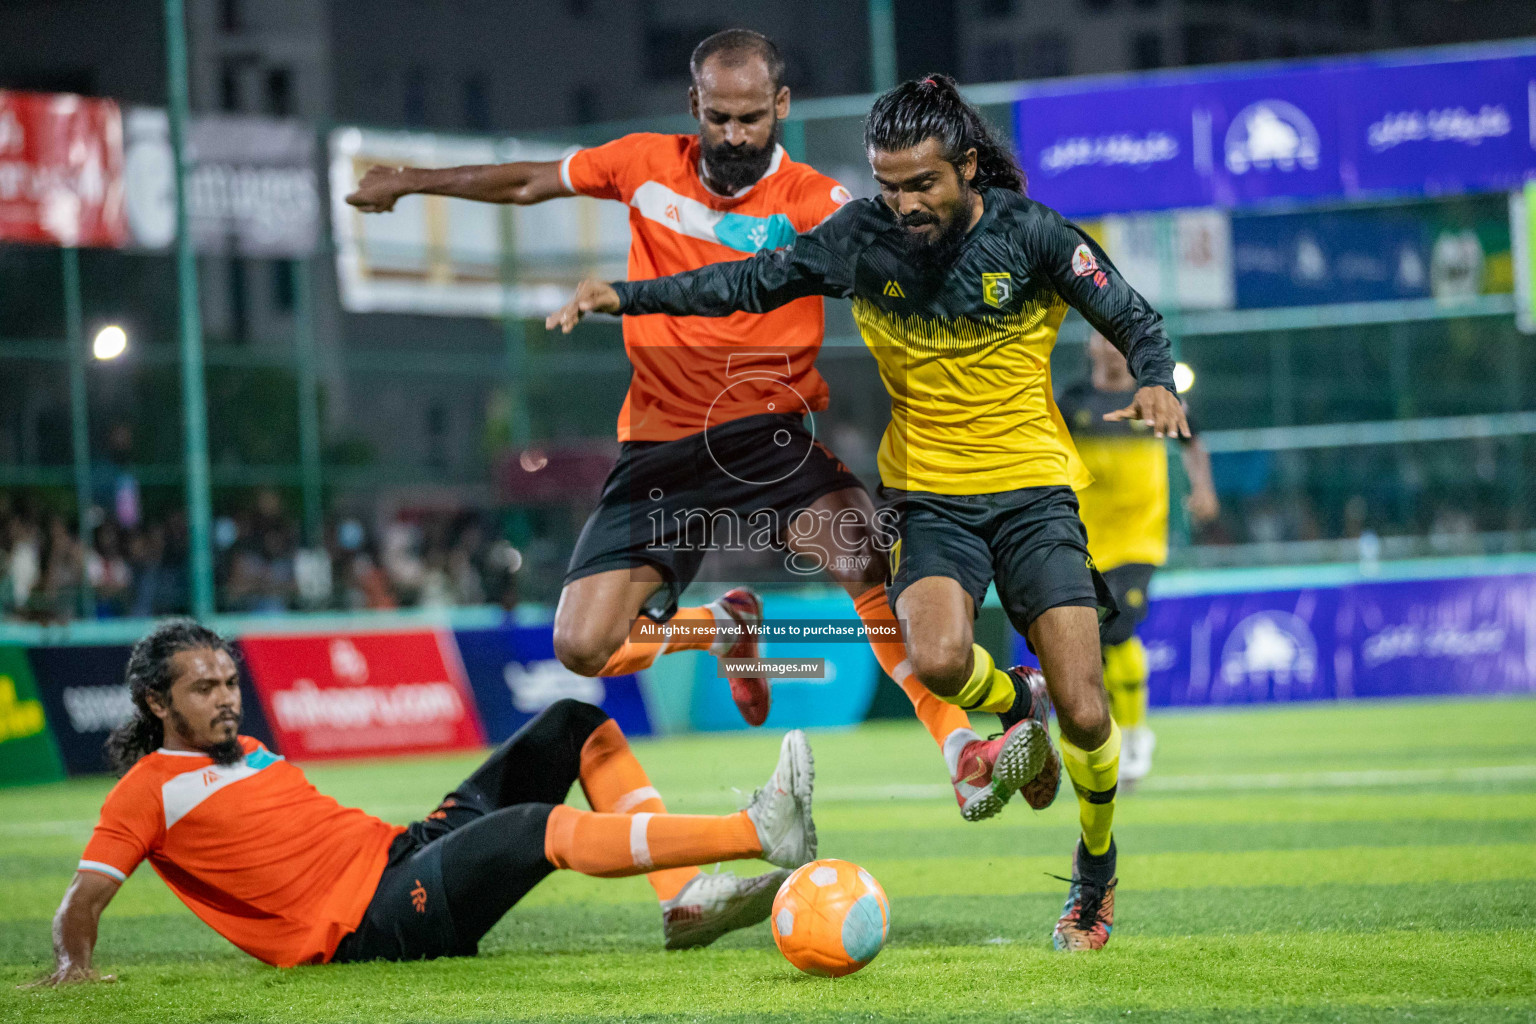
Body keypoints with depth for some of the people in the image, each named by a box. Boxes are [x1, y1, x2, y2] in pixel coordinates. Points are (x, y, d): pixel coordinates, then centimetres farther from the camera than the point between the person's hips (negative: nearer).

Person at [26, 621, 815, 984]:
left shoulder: (247, 752, 24)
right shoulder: (146, 793, 1)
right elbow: (83, 901, -4)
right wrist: (72, 963, -20)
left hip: (407, 852, 10)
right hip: (371, 921, -10)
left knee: (577, 726, 2)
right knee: (543, 828, -34)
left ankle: (688, 903, -13)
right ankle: (762, 831, -38)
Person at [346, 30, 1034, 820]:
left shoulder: (812, 203, -7)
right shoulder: (647, 165, 4)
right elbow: (528, 183, 20)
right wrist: (410, 182, 29)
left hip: (767, 435, -3)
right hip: (657, 446, 4)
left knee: (866, 558, -31)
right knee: (582, 648, -6)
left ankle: (961, 753, -29)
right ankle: (724, 629, 25)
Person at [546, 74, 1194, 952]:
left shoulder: (1032, 233, -8)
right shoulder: (863, 238, -4)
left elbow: (1136, 320, 0)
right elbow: (756, 283, 7)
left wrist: (1156, 383, -21)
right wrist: (628, 295, 0)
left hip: (1035, 491, -1)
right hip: (931, 495, 1)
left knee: (1084, 715, -10)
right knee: (937, 659, -30)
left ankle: (1097, 868, 20)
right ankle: (1016, 707, 8)